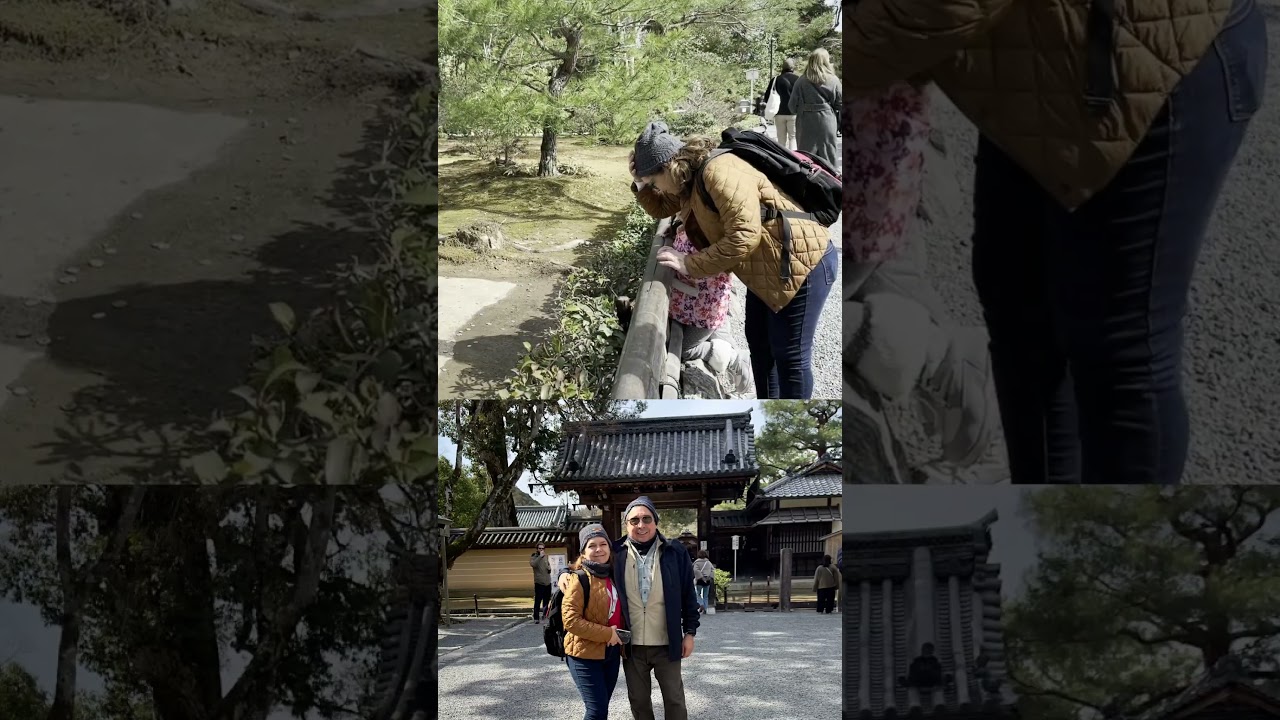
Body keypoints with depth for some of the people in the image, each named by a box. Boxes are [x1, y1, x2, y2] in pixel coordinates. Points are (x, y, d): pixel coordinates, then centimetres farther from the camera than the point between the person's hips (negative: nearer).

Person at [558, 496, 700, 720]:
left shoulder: (675, 552, -4)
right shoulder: (616, 553, -3)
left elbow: (688, 595, 2)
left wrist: (689, 632, 1)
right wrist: (566, 574, -10)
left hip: (666, 644, -1)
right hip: (632, 645, 1)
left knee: (674, 699, 10)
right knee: (638, 700, 15)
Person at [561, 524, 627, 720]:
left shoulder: (613, 577, 9)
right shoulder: (579, 580, -13)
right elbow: (570, 620, -20)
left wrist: (620, 641, 7)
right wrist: (606, 634, -20)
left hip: (611, 653, 7)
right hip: (585, 654, -7)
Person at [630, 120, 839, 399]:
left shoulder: (720, 172, -26)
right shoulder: (691, 177, 7)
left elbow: (743, 238, -32)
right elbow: (661, 208, 25)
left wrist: (690, 264, -23)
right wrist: (641, 185, 4)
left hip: (803, 261, -11)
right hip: (769, 268, 11)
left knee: (790, 355, -3)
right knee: (759, 343, 21)